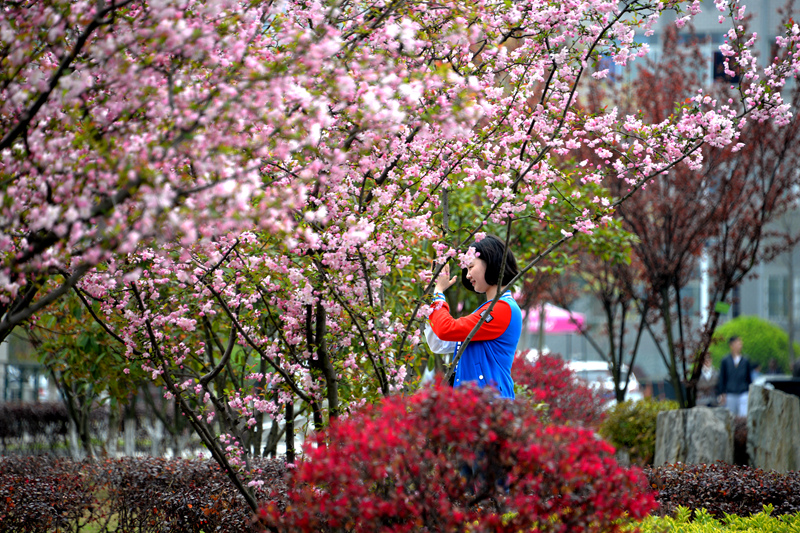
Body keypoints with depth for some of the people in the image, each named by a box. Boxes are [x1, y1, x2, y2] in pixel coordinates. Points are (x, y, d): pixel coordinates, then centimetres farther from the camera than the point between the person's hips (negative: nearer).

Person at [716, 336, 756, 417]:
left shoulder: (746, 361, 6)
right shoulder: (725, 361, 3)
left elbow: (749, 378, 13)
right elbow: (722, 378, 5)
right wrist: (722, 394, 0)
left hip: (743, 393, 0)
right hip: (730, 394, 0)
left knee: (744, 415, -14)